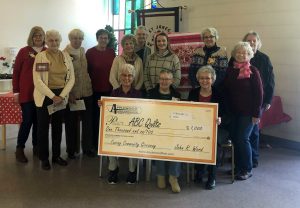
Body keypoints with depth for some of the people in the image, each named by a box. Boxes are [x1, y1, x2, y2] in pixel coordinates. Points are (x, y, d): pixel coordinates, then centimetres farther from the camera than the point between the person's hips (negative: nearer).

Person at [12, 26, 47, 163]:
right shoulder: (24, 51, -1)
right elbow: (16, 72, 1)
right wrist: (16, 91, -2)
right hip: (27, 92, -2)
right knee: (27, 120, -3)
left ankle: (36, 147, 24)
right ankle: (19, 149, 12)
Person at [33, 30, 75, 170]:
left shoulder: (66, 56, 5)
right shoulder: (40, 56, -6)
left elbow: (71, 78, 3)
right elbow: (37, 80, -12)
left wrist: (61, 96, -8)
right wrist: (52, 96, -16)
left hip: (61, 96, 4)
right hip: (44, 96, -3)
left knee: (58, 126, 12)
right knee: (43, 127, 4)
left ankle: (56, 155, 24)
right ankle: (44, 158, 15)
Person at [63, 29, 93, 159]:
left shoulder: (83, 51, 9)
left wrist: (89, 86, 12)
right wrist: (69, 94, -16)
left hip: (86, 91, 5)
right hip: (72, 93, -5)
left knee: (88, 120, 9)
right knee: (72, 122, 5)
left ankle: (87, 146, 24)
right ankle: (71, 149, 19)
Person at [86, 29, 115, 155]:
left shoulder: (111, 52, 5)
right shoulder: (90, 52, -5)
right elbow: (86, 71, -3)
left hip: (108, 90, 3)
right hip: (94, 90, -3)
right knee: (93, 118, 5)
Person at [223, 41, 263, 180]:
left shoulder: (252, 71, -7)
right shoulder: (230, 71, 6)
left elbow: (259, 93, -9)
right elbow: (226, 91, 10)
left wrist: (256, 113, -12)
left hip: (248, 112, -5)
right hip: (233, 111, 5)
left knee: (242, 139, -7)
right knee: (234, 138, 6)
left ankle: (247, 170, 9)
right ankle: (238, 167, 21)